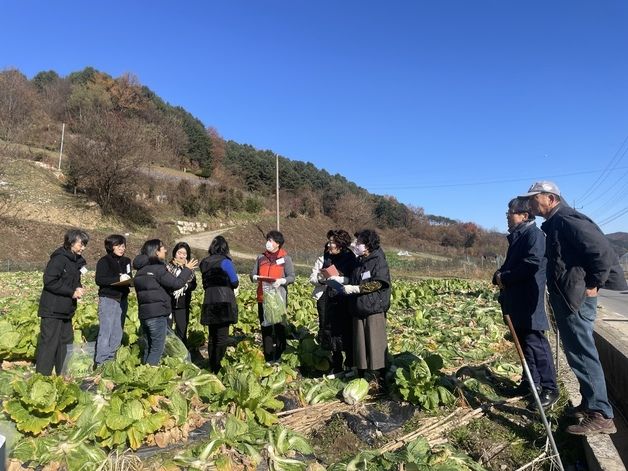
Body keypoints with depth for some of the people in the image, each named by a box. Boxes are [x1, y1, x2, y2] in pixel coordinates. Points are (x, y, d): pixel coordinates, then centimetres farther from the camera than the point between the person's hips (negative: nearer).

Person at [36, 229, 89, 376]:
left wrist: (78, 288, -2)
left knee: (66, 340, 15)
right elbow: (49, 281, -22)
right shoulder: (59, 258, -15)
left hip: (66, 310, 9)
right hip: (53, 309, -9)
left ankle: (62, 375, 26)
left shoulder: (77, 260, 11)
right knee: (49, 342, -6)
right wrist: (72, 292, -20)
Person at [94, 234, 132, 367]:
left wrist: (129, 281, -4)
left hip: (122, 300, 6)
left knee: (117, 333, 7)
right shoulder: (104, 261, -4)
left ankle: (111, 361, 15)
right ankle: (100, 363, -3)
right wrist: (118, 279, -20)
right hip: (108, 299, -6)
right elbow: (99, 280, -14)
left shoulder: (126, 261, 14)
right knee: (105, 332, -8)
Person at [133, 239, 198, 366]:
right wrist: (187, 269, -2)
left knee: (149, 347, 19)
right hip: (157, 315, -9)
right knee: (157, 349, -1)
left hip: (144, 314, 9)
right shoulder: (157, 268, -15)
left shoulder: (141, 269, 12)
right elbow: (176, 283, -15)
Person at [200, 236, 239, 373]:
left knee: (212, 337, 16)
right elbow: (235, 282, -5)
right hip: (223, 302, -6)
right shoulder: (224, 261, -7)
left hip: (209, 303, 6)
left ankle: (212, 368, 22)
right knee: (222, 337, -1)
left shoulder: (204, 263, 12)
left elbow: (205, 283, 13)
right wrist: (233, 287, 18)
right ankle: (217, 369, -3)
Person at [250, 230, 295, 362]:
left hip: (279, 298, -3)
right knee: (265, 326, 7)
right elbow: (253, 274, 10)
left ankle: (278, 356, 13)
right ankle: (268, 356, 16)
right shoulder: (261, 257, 11)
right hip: (263, 297, 3)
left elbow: (291, 277, -4)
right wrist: (255, 277, -12)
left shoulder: (285, 258, 0)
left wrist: (282, 280, -22)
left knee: (279, 326, 2)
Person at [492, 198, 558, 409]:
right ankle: (533, 381, 26)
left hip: (529, 302, -10)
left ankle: (550, 389, 1)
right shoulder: (516, 236, 19)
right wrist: (499, 276, 1)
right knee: (523, 342, 15)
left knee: (535, 343, -7)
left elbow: (531, 265, -22)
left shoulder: (534, 234, -11)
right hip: (515, 301, 10)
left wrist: (504, 278, -14)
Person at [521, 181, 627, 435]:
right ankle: (590, 404, 28)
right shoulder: (554, 224, 16)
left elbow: (604, 252, -21)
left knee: (582, 354, -6)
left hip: (576, 298, -10)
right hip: (566, 297, 10)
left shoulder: (567, 220, -15)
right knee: (579, 353, 17)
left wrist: (593, 284, -14)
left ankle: (601, 416, 1)